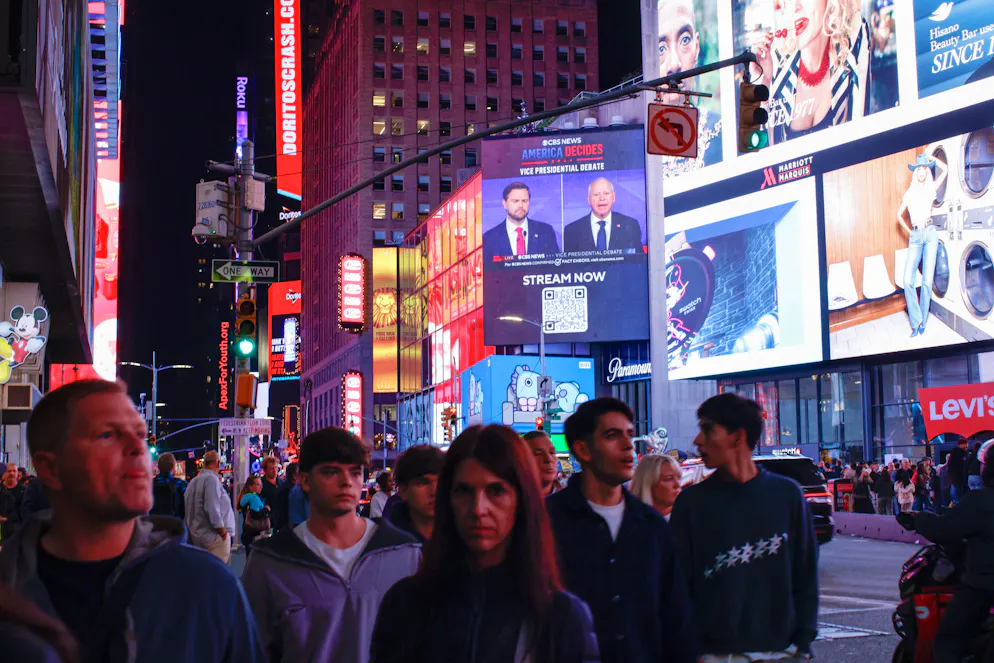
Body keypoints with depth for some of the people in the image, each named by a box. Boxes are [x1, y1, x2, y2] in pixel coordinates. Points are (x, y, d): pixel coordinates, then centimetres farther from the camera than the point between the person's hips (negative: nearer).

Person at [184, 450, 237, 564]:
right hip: (215, 537, -10)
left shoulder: (193, 481, 14)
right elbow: (212, 509, -21)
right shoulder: (212, 479, -14)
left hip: (196, 537, 10)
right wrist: (223, 531, -14)